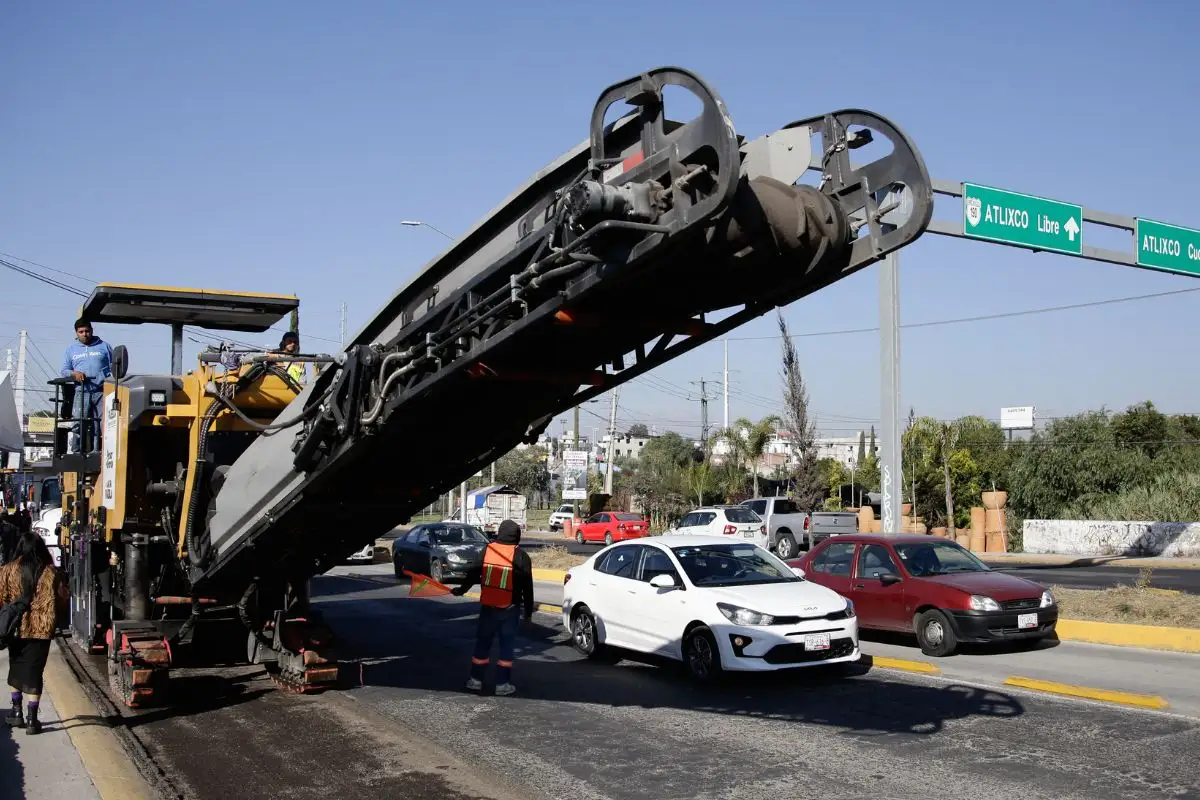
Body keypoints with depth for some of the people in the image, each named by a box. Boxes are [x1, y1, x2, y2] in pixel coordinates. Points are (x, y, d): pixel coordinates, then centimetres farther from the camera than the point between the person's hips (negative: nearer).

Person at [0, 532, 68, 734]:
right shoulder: (51, 573, -2)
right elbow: (62, 601, 2)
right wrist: (51, 617, 19)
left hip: (16, 628, 1)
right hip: (41, 629, -1)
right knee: (34, 672, 3)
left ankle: (17, 712, 26)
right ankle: (31, 719, 2)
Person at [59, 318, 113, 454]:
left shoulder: (103, 346, 14)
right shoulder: (71, 349, 17)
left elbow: (113, 368, 11)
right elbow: (63, 370, 15)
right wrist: (74, 373, -8)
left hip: (102, 392, -1)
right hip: (82, 392, 1)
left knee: (101, 424, -7)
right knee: (78, 424, -9)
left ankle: (97, 451, -5)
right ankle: (76, 452, -6)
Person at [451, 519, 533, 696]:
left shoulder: (486, 551, 0)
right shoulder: (520, 556, -7)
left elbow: (473, 574, 9)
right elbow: (527, 587, -5)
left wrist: (462, 589, 26)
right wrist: (528, 611, 3)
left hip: (487, 606, 3)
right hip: (510, 608, -2)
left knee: (482, 643, 14)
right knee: (507, 645, 6)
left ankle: (476, 679, 19)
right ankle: (502, 683, 7)